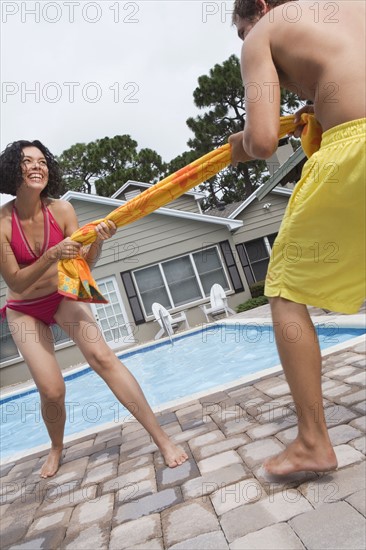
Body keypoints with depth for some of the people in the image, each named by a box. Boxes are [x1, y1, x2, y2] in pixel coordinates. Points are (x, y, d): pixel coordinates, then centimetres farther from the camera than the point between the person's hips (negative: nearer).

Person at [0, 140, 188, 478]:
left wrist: (98, 242, -33)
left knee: (101, 356, -21)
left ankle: (161, 438, -16)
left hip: (64, 296, 1)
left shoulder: (61, 209, -14)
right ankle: (56, 449, 25)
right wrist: (52, 255, -33)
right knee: (52, 391, -9)